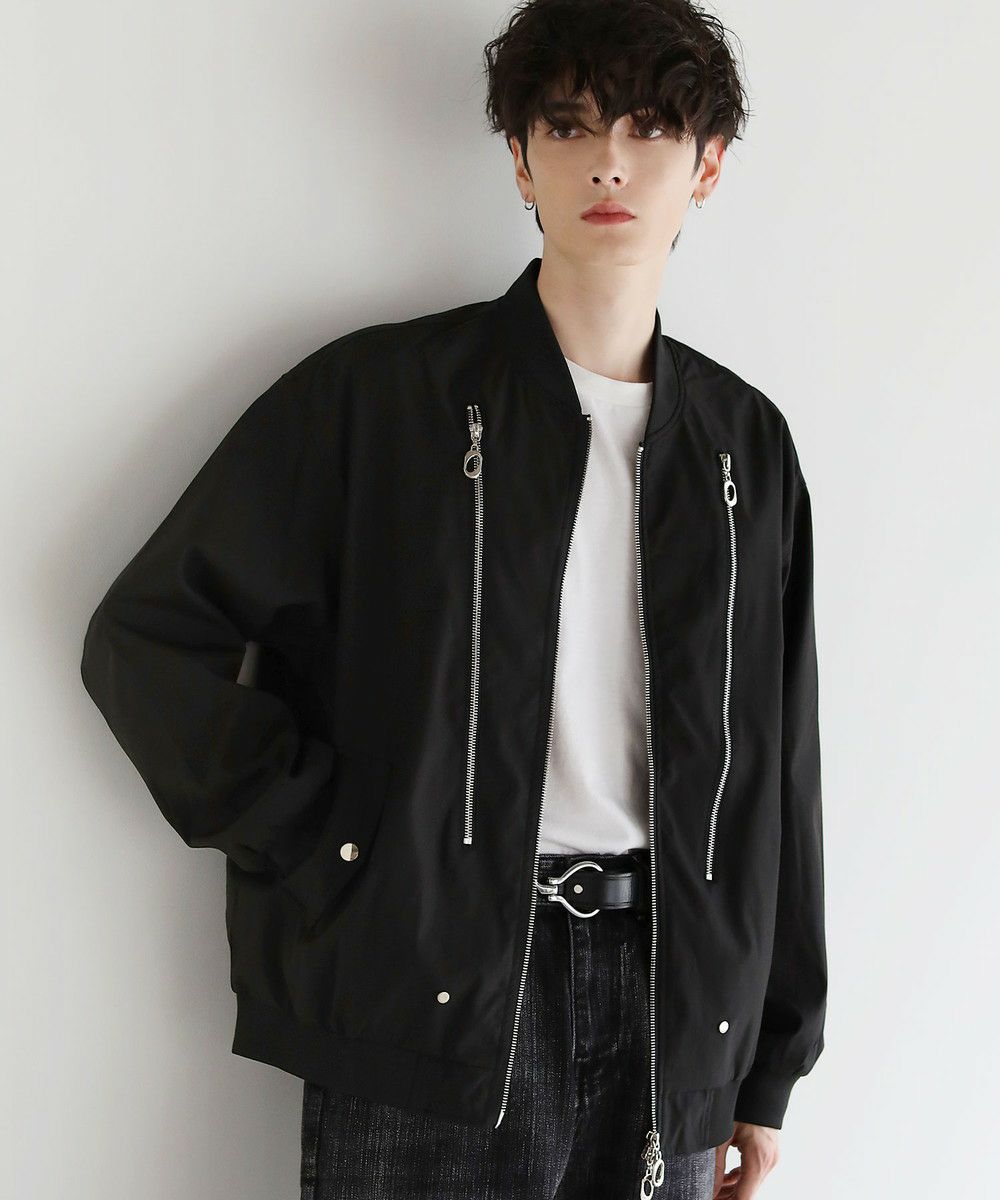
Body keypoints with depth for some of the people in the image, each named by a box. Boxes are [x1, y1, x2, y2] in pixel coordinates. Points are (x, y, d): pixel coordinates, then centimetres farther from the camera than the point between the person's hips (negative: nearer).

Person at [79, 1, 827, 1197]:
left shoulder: (747, 444, 8)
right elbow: (146, 636, -5)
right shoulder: (376, 395, -4)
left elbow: (773, 770, 11)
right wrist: (324, 846, -11)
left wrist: (769, 1062, 11)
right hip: (429, 1002, -3)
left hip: (668, 1014, 4)